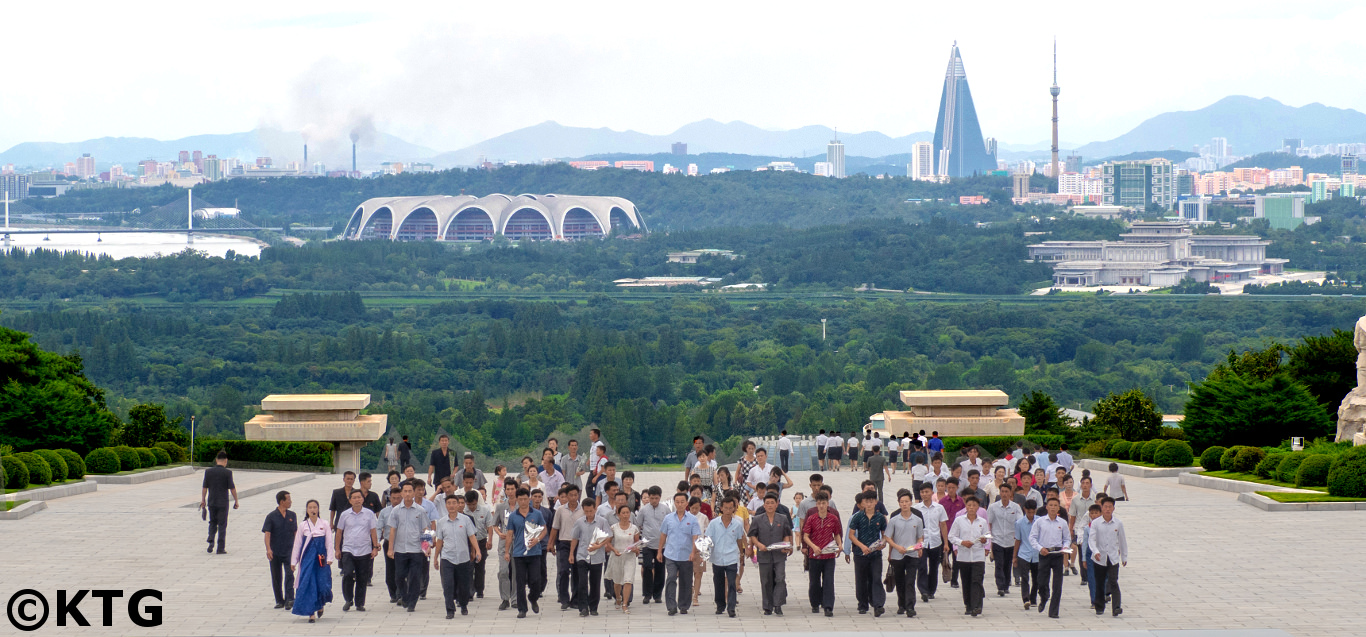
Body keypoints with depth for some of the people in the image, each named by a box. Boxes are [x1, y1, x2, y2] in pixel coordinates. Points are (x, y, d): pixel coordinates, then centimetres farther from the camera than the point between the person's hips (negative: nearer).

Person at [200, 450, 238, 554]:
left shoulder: (208, 471, -2)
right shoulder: (227, 472, -11)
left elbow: (205, 487, 4)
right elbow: (232, 488, -7)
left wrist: (203, 500, 15)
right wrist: (236, 501, 3)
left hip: (211, 502, 3)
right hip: (223, 503, -3)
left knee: (212, 522, 19)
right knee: (222, 525, 4)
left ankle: (211, 541, 1)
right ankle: (221, 548, 5)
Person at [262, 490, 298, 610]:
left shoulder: (292, 516, 7)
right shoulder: (271, 516, -5)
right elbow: (267, 533, -10)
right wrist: (268, 549, -23)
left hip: (289, 551, 1)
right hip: (275, 553, -1)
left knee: (289, 574, -13)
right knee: (276, 577, 7)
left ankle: (289, 599, -17)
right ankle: (279, 601, 17)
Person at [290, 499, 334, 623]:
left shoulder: (324, 524, 4)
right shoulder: (302, 525, 6)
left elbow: (329, 542, 4)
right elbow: (297, 544, 9)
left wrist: (329, 558, -4)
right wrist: (293, 561, 7)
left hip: (321, 558, 0)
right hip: (307, 557, 0)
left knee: (323, 583, -4)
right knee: (308, 584, -5)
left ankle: (320, 606, 26)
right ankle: (311, 613, 0)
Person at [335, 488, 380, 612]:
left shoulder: (369, 514, 3)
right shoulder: (345, 515, 5)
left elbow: (373, 531, 5)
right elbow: (339, 532, 11)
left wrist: (375, 547, -1)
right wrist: (337, 549, 10)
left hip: (365, 551, 0)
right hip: (348, 550, 0)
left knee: (362, 579, 4)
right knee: (347, 575, -14)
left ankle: (360, 603, 15)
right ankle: (348, 600, 3)